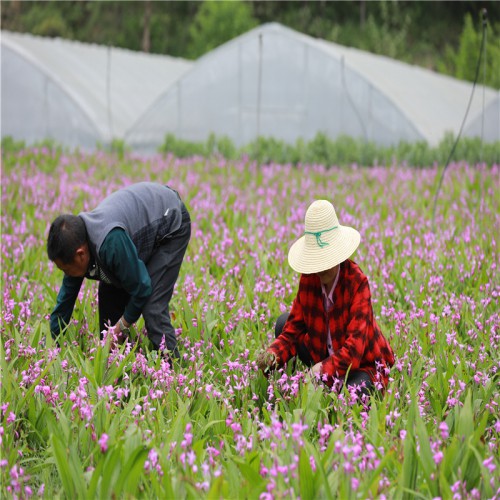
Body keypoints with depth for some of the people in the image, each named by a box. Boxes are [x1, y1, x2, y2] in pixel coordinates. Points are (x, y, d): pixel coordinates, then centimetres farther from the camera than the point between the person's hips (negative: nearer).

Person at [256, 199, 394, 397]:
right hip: (324, 356, 6)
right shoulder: (308, 279, -9)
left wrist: (324, 370, -43)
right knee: (283, 323, -6)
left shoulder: (357, 282, -25)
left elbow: (355, 347, -31)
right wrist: (274, 355, -27)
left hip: (363, 364, -5)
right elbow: (293, 330, -6)